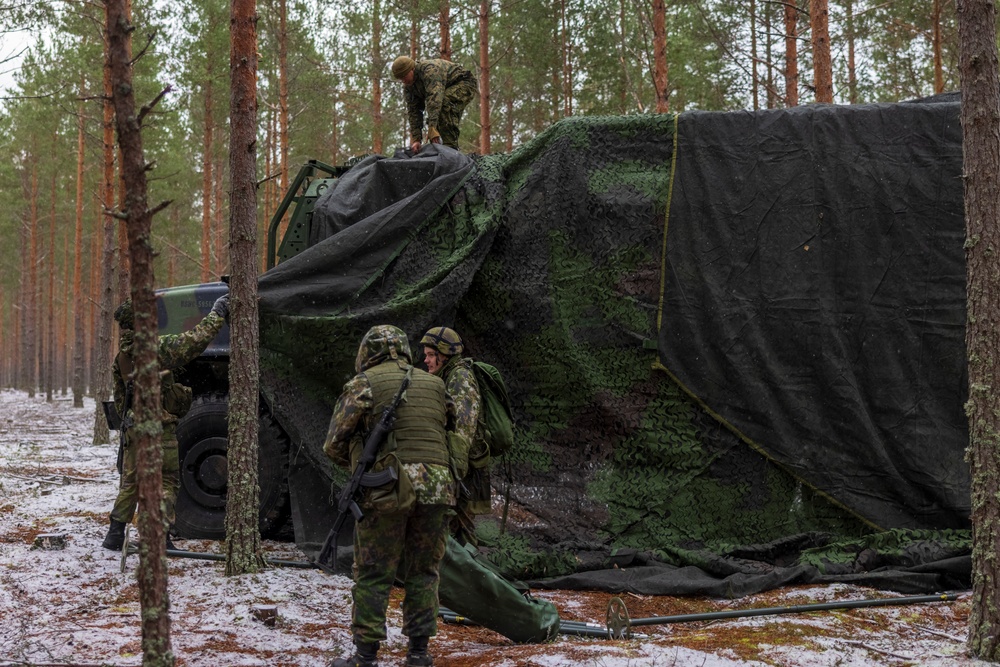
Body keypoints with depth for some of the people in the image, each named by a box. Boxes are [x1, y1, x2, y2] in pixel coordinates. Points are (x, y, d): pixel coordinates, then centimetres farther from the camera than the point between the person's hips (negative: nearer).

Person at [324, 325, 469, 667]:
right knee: (422, 574, 13)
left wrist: (358, 459, 21)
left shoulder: (364, 383, 5)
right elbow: (457, 436, 19)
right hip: (437, 487, 4)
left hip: (388, 490, -4)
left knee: (373, 576, 4)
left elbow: (334, 444, 3)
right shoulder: (435, 385, 18)